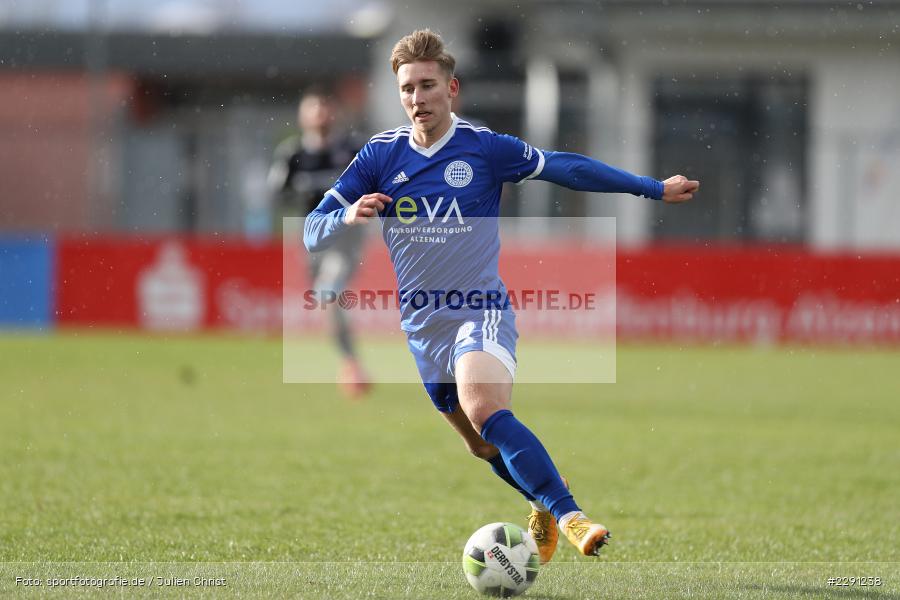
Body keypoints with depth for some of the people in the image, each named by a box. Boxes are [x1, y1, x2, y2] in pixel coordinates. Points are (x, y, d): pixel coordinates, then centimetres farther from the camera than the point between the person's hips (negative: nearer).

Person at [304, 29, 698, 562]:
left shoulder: (484, 148, -6)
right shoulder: (380, 156, 0)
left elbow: (568, 168, 2)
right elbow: (313, 233, 1)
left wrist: (657, 189, 4)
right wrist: (347, 217, -23)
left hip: (482, 311, -4)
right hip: (421, 325, 4)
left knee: (485, 412, -32)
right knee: (486, 447, 13)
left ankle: (569, 516, -35)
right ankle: (545, 506, 41)